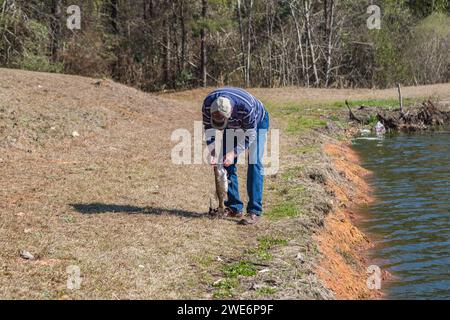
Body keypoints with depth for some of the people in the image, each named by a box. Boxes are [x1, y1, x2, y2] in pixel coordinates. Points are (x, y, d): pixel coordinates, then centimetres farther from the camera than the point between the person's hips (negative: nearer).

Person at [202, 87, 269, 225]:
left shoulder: (246, 105, -43)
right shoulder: (208, 103, -31)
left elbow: (250, 135, -30)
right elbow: (208, 128, -14)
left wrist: (234, 153, -37)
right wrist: (212, 151, -27)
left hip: (256, 122, -5)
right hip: (233, 125, 5)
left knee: (254, 163, -17)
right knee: (227, 164, -3)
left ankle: (255, 211, -17)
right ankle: (234, 208, 5)